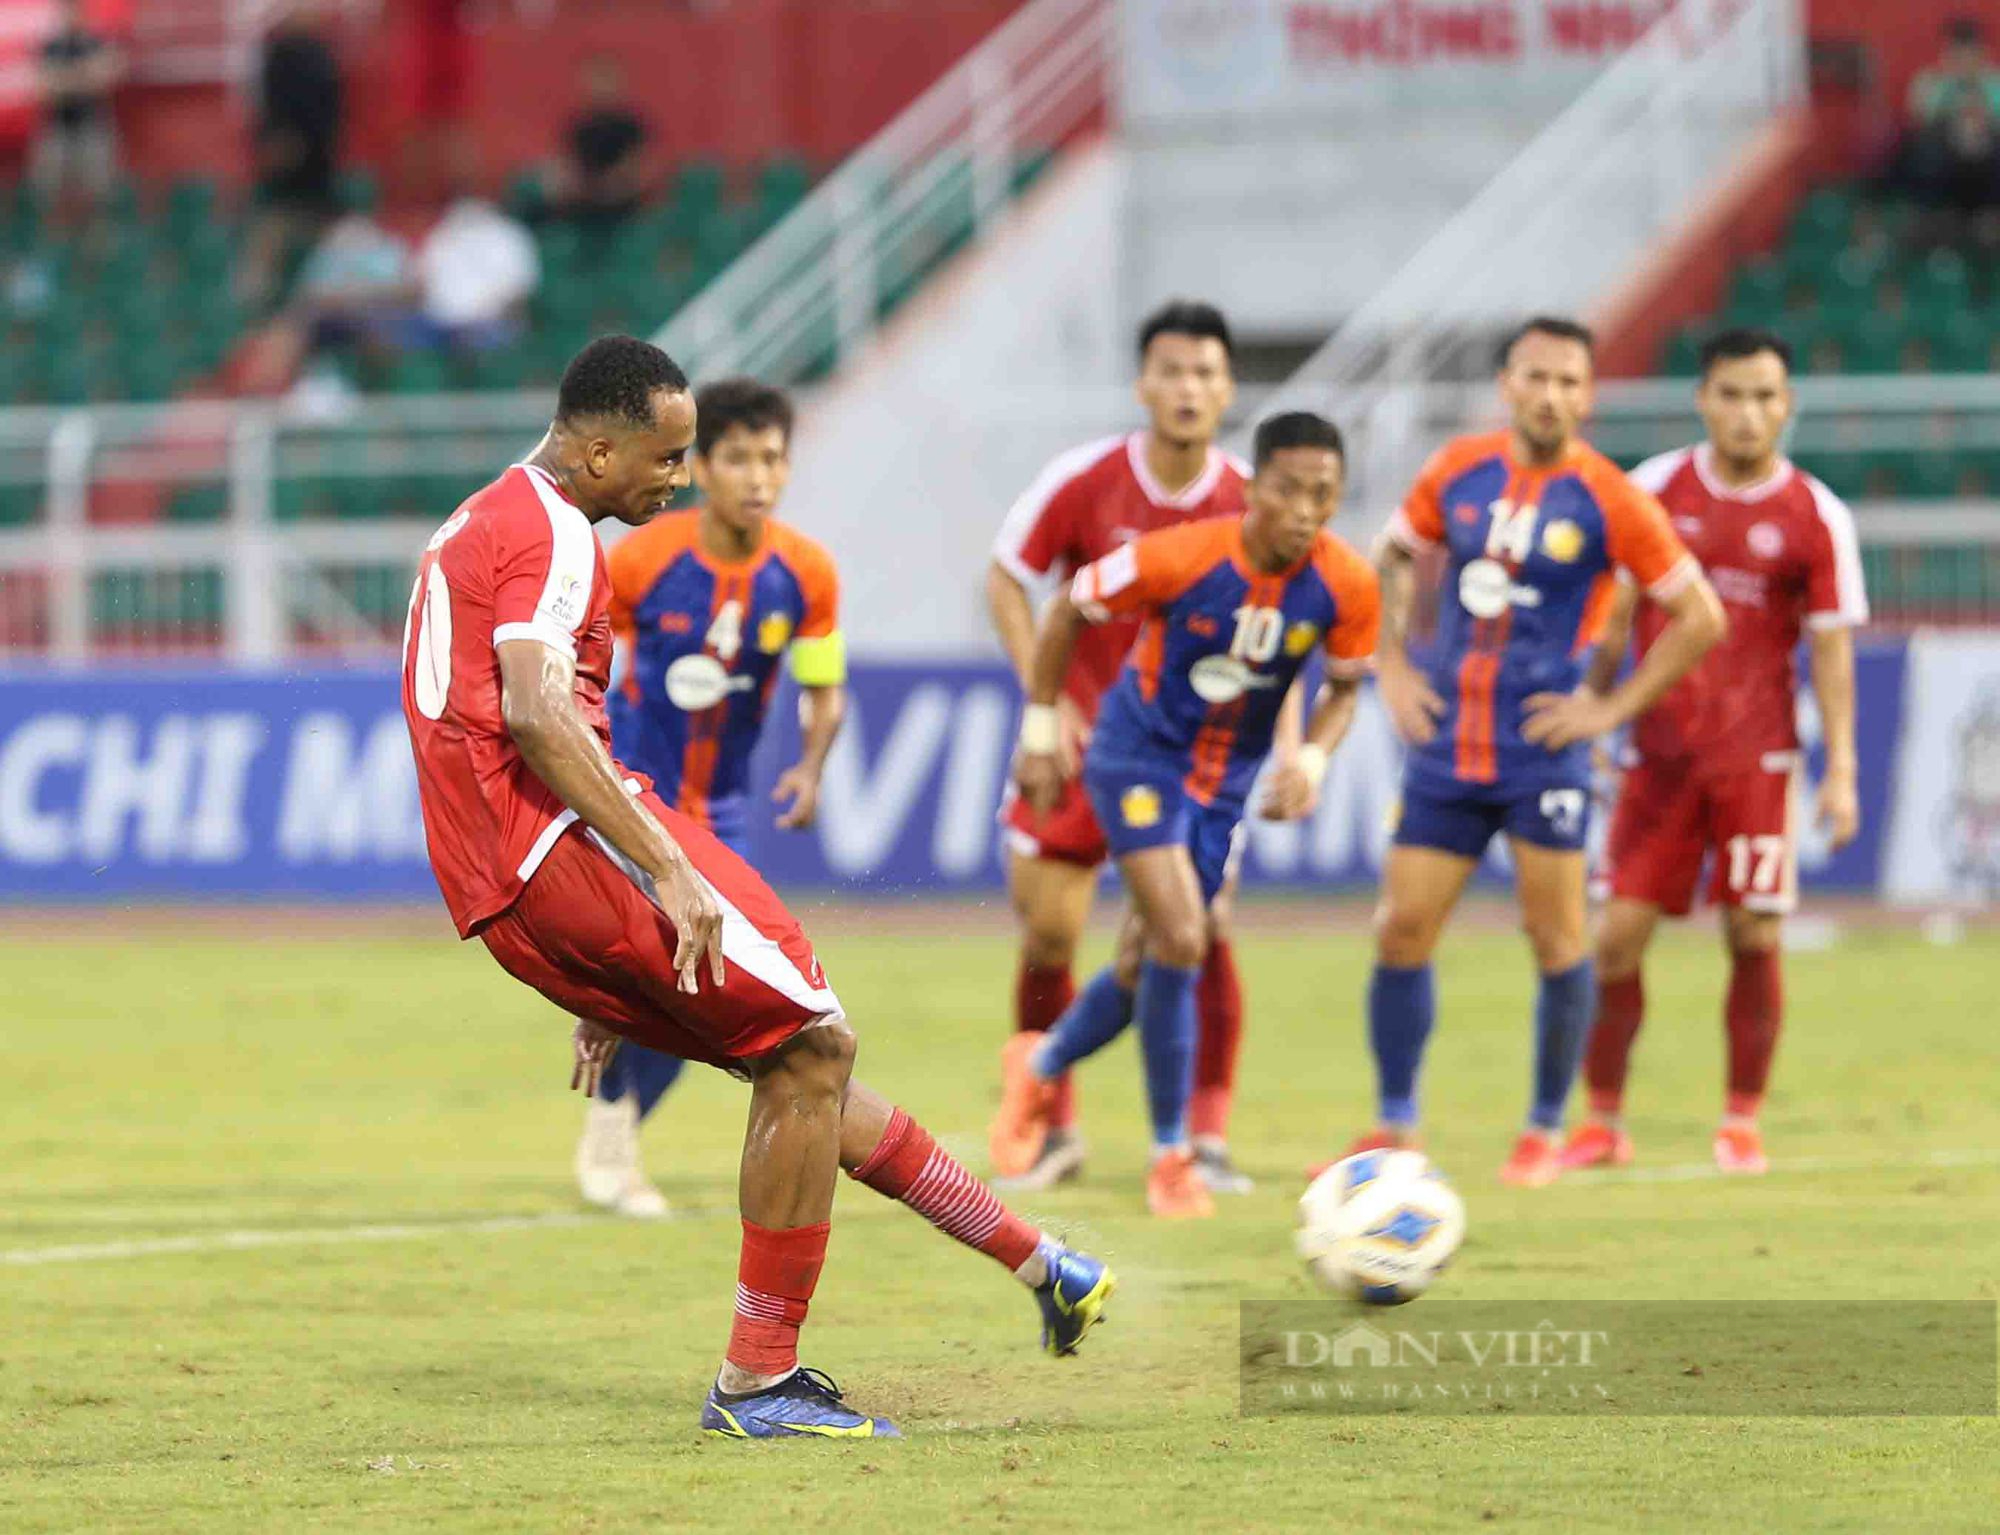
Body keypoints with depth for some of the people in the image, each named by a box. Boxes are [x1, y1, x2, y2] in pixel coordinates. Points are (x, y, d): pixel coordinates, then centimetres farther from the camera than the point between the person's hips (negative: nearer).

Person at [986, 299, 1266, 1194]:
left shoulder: (1249, 504, -7)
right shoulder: (1085, 481, -11)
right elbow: (1005, 579, -1)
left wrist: (1284, 740, -8)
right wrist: (1044, 697, -9)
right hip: (1085, 739, 0)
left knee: (1203, 930, -11)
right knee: (1048, 931, -1)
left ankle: (1207, 1138, -3)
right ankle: (1052, 1129, 17)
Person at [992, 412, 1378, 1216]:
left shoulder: (1347, 588, -15)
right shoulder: (1179, 556, -25)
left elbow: (1343, 688, 3)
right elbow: (1068, 611, -9)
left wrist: (1312, 759, -16)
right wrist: (1041, 729, -6)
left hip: (1227, 780, 5)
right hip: (1139, 756, -5)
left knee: (1149, 966, 12)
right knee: (1180, 943, -18)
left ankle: (1041, 1066, 42)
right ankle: (1169, 1156, -5)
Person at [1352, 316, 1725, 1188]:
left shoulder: (1608, 502, -8)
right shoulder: (1459, 472, 3)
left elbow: (1699, 618, -3)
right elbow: (1395, 557, 20)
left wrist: (1612, 710, -7)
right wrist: (1393, 667, 9)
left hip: (1541, 749, -3)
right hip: (1446, 745, 4)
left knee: (1556, 941, -1)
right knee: (1402, 930, 1)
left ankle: (1545, 1131, 12)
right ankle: (1395, 1127, 14)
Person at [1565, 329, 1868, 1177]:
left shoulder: (1815, 517, -1)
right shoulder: (1655, 489, 3)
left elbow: (1831, 648, 1)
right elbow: (1615, 615, 11)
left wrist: (1841, 769, -4)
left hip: (1757, 756, -1)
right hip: (1659, 750, 1)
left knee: (1754, 939, -4)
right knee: (1618, 932, -3)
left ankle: (1742, 1121, 10)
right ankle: (1602, 1120, 8)